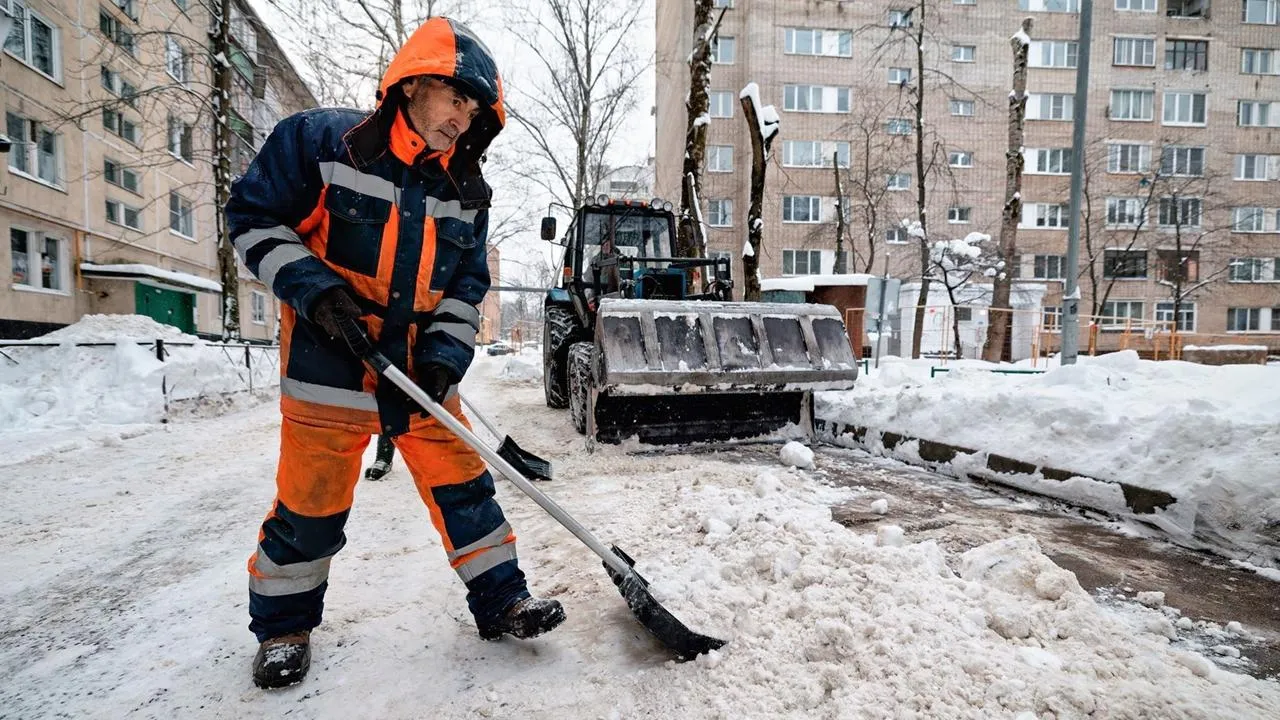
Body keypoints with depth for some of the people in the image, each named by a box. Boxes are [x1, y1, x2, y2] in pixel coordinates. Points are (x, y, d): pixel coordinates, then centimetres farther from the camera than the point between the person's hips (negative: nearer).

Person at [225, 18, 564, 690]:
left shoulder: (467, 192, 5)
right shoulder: (318, 141, -7)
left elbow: (466, 286, 7)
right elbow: (253, 217, -3)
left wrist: (443, 357, -7)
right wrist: (313, 286, -17)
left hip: (421, 369, 4)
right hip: (328, 366, -3)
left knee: (462, 484, 5)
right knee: (311, 504, 7)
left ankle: (500, 600, 21)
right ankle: (283, 624, 33)